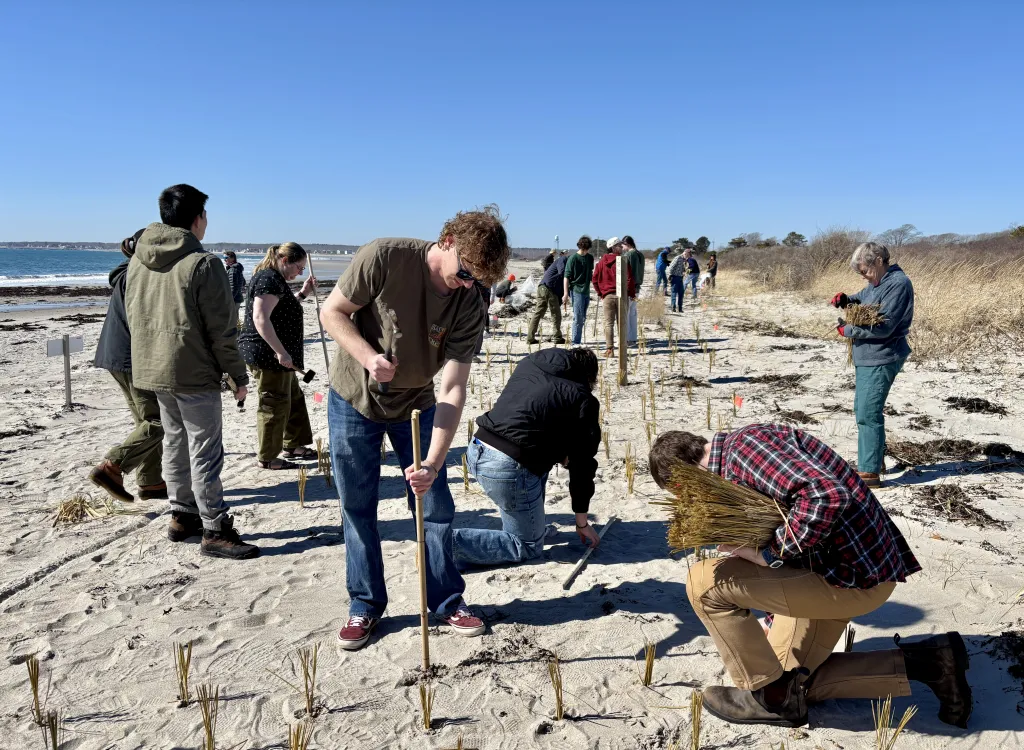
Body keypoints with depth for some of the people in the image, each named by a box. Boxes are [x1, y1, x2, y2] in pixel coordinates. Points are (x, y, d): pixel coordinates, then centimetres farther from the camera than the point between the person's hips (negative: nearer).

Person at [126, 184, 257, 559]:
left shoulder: (138, 260, 8)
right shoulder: (204, 263, -16)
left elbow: (133, 315, 16)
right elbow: (222, 330, -15)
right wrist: (238, 375, -6)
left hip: (152, 369, 8)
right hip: (194, 373, -8)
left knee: (174, 442, 18)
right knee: (205, 451, -2)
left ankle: (182, 515, 28)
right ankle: (215, 531, 3)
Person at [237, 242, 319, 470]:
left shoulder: (275, 279, 15)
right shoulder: (269, 280, -18)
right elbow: (260, 319, -28)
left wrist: (303, 294, 18)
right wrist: (281, 352, -29)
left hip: (276, 356, 11)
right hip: (266, 355, -11)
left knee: (294, 398, 20)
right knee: (274, 405, -2)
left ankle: (292, 445, 31)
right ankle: (267, 458, 9)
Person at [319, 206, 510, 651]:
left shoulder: (469, 307, -19)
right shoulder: (384, 258, -24)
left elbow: (452, 390, -23)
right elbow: (332, 312, -14)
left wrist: (433, 463, -32)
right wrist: (368, 357, -32)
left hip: (416, 406, 1)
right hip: (354, 400, -1)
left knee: (435, 506, 3)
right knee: (358, 509, 7)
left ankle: (447, 601, 23)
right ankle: (364, 605, 25)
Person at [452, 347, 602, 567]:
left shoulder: (528, 363, 17)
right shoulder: (583, 400, 0)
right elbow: (582, 464, 5)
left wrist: (558, 451, 23)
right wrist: (582, 523, 15)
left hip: (477, 450, 8)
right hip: (510, 468, -7)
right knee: (528, 547, 12)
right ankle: (449, 544, -5)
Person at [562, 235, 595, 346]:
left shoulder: (590, 258, 8)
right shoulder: (573, 258, -11)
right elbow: (566, 277, -12)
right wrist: (565, 294, -16)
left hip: (586, 291, 7)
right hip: (576, 290, -6)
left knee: (583, 318, 11)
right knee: (578, 318, -7)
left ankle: (578, 341, 19)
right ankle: (575, 342, -2)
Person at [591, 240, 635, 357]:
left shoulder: (602, 262, 4)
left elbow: (595, 279, 5)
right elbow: (629, 279, -10)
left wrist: (599, 293, 14)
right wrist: (631, 293, 0)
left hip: (607, 296, 1)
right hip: (621, 295, -1)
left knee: (608, 323, 3)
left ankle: (609, 349, -3)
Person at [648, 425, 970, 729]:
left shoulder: (744, 444, -18)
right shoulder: (738, 460, 15)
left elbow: (827, 496, -33)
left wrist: (768, 553, -22)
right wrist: (775, 625, 29)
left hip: (854, 574, -11)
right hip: (853, 561, 11)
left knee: (704, 580, -14)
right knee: (793, 678, 20)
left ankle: (770, 696, 4)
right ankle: (924, 662, 18)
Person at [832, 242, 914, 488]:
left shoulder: (898, 284, -17)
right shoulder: (878, 282, 11)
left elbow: (882, 327, -24)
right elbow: (862, 299, 29)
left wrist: (847, 330, -14)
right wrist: (845, 300, 6)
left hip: (881, 359, -10)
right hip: (867, 357, 10)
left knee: (868, 413, -10)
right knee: (863, 410, 19)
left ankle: (870, 472, -6)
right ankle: (874, 460, 33)